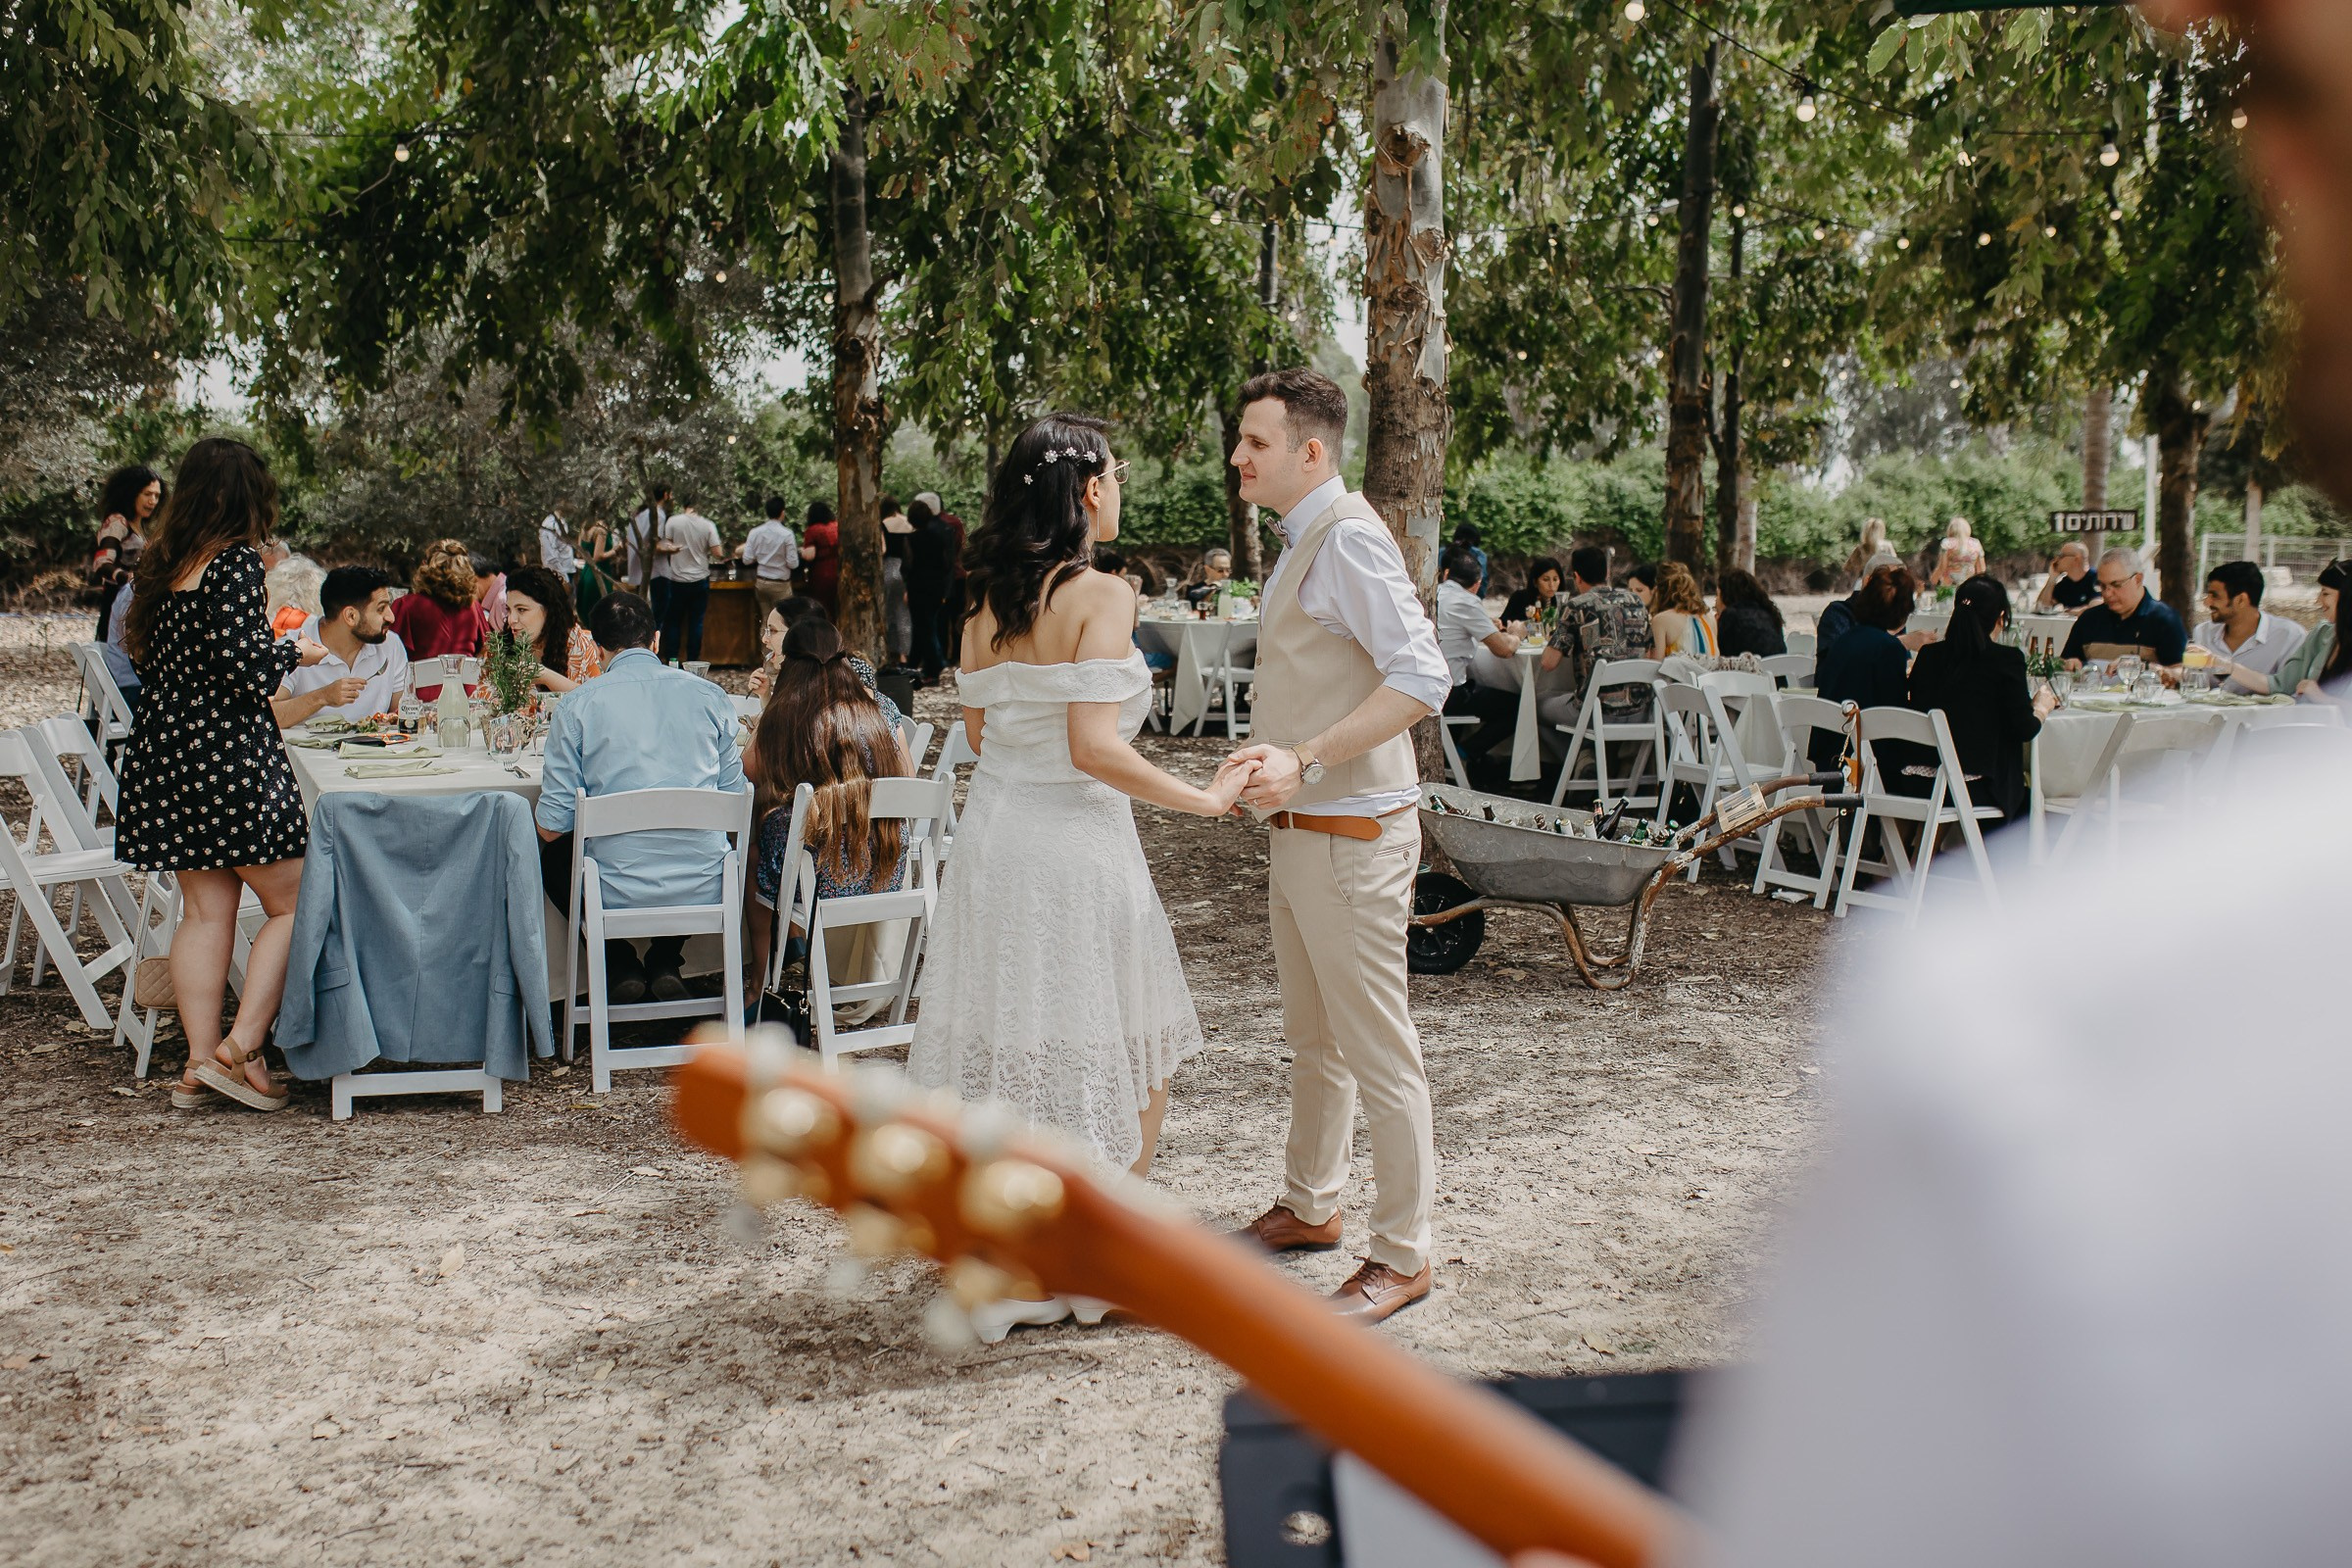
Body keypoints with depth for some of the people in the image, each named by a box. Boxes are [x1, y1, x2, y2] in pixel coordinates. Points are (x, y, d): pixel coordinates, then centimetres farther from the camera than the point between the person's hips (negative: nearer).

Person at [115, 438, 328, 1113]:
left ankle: (199, 1063, 11)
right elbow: (244, 664, -20)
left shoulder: (159, 563, 10)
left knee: (206, 910, 11)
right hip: (230, 756, -8)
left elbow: (144, 652, 18)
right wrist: (295, 650, -1)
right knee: (293, 905, 3)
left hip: (166, 753, 8)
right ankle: (240, 1049, -4)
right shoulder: (235, 561, -12)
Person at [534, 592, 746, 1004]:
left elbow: (551, 826, -4)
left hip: (617, 893, -2)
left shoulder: (577, 705, -5)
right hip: (704, 890, 2)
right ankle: (665, 961, 23)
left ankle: (620, 966, 19)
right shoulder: (710, 695, 1)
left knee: (553, 856, 31)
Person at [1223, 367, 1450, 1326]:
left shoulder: (1348, 538, -17)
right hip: (1299, 827, 10)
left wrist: (1306, 760, -28)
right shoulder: (1300, 542, 13)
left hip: (1351, 833, -10)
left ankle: (1401, 1256, 11)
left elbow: (1422, 678, -26)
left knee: (1377, 1050, 0)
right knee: (1314, 1040, 21)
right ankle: (1309, 1208, 37)